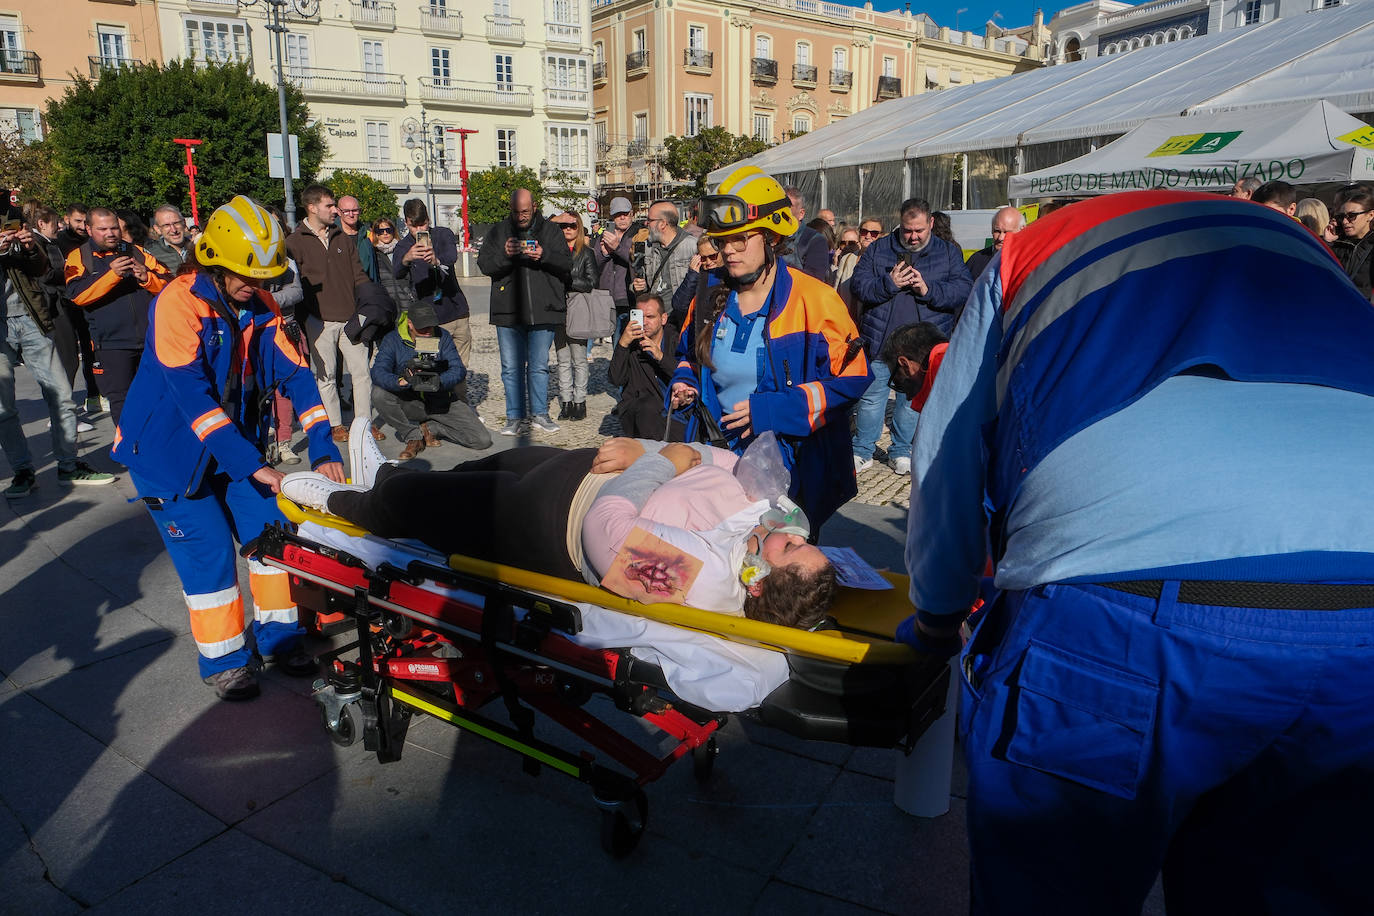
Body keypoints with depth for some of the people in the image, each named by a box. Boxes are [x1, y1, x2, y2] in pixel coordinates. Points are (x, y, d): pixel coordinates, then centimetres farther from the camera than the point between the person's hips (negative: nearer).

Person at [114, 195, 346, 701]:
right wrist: (250, 464, -33)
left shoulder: (260, 306, -3)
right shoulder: (179, 302, -22)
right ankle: (224, 659, 11)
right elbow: (192, 393, -29)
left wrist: (323, 448, -16)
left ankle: (278, 635, 18)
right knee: (209, 549, -7)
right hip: (169, 450, -6)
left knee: (271, 528, 1)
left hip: (236, 439, 6)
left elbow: (294, 372, -6)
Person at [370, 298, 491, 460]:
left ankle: (430, 428, 10)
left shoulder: (442, 337, -2)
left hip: (441, 402, 1)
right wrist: (401, 381, -42)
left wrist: (438, 381, -32)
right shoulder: (393, 339, -7)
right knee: (379, 393, -33)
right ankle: (413, 436, -11)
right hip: (408, 403, -1)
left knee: (483, 441, -13)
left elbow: (458, 370, -11)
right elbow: (378, 372, -21)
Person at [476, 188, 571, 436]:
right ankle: (515, 417, 12)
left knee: (539, 366, 7)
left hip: (542, 311, 0)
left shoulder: (550, 230, 9)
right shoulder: (498, 231, 9)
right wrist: (504, 255, -18)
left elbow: (567, 263, 1)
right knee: (511, 368, 4)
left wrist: (544, 255, -17)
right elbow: (484, 265, 1)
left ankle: (540, 413, 18)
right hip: (508, 312, 1)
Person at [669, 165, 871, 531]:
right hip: (721, 461, 4)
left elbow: (851, 379, -15)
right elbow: (689, 355, 23)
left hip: (792, 469, -4)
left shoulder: (815, 300, -12)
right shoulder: (711, 302, 4)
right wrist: (685, 384, -1)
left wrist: (774, 409, -23)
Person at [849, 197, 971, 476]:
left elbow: (963, 289, -5)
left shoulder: (949, 252, 6)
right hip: (880, 338, 0)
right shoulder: (878, 249, 6)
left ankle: (901, 451, 24)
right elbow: (857, 284, -4)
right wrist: (888, 283, -18)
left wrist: (929, 290, -18)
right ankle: (862, 452, 15)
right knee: (871, 395, 3)